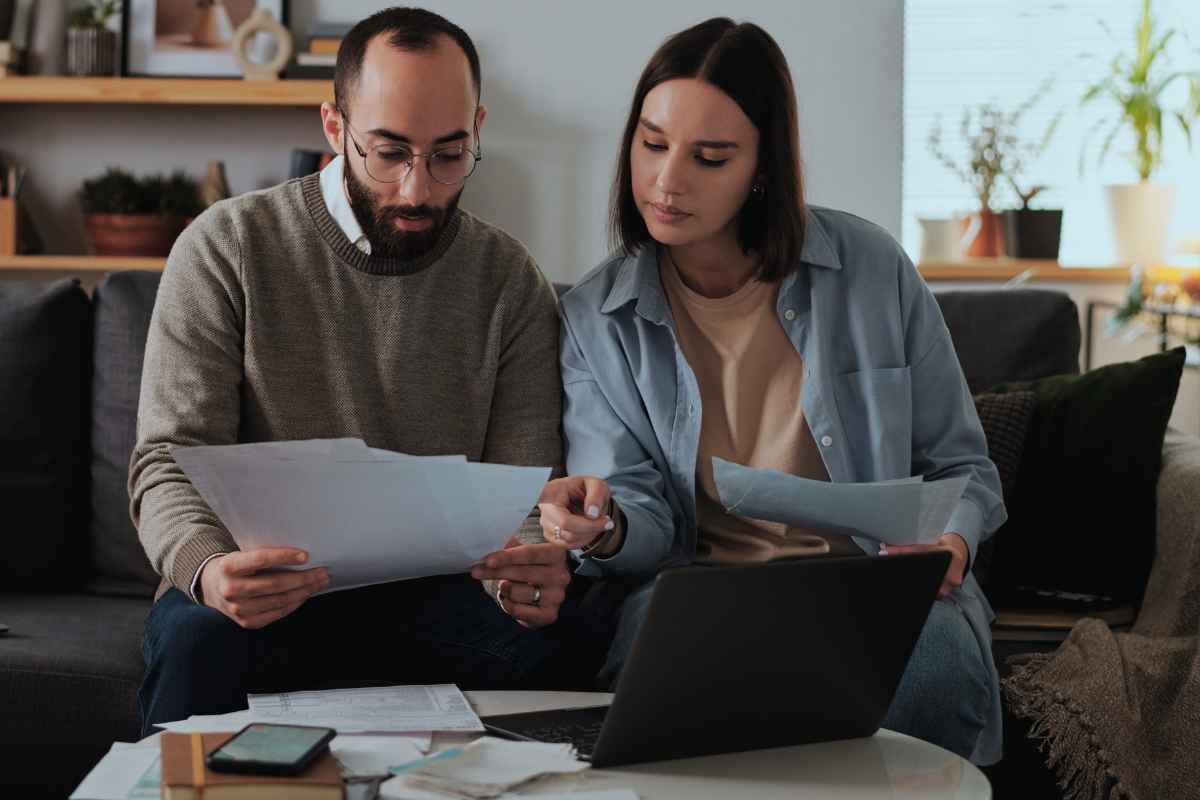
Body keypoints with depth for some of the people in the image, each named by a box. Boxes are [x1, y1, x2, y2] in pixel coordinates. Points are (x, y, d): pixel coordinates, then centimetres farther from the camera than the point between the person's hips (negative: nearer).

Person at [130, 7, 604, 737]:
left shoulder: (509, 280, 4)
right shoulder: (227, 248, -2)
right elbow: (171, 463, -7)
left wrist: (534, 570, -25)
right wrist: (207, 569, -31)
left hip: (430, 594, 2)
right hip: (266, 595, -1)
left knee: (552, 639, -30)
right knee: (198, 638, -36)